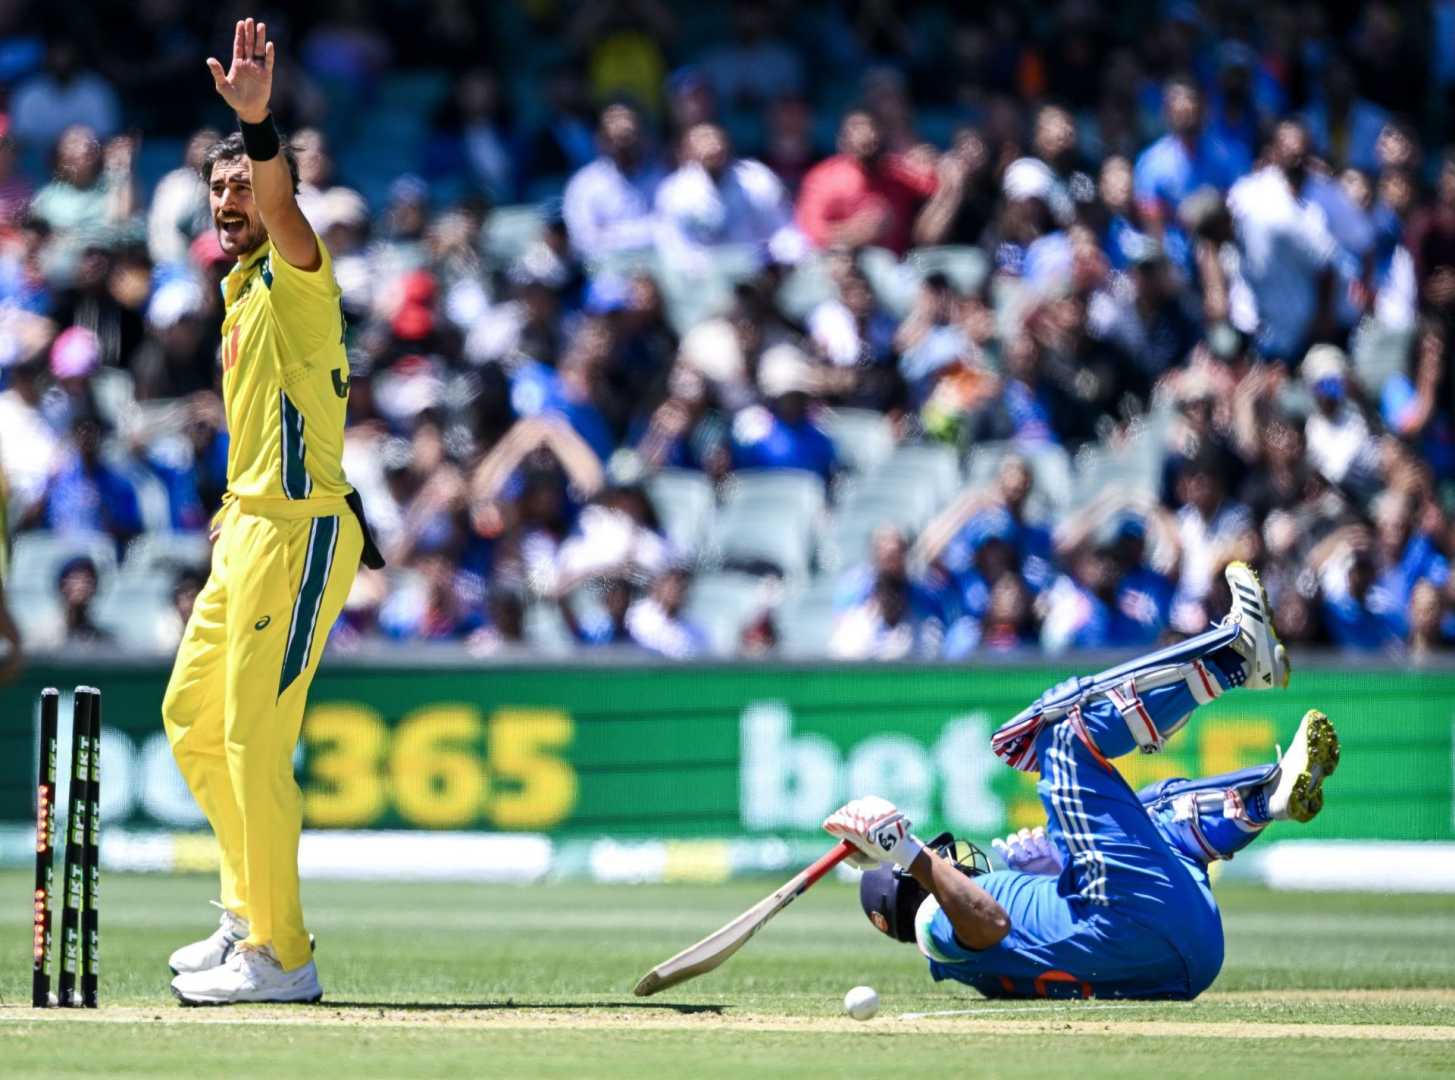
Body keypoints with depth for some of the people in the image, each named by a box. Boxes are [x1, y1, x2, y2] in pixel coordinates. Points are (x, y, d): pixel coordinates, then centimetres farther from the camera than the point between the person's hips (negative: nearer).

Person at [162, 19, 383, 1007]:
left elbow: (280, 203, -32)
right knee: (193, 720, 16)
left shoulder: (295, 276, -9)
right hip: (247, 530, 10)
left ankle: (280, 957, -8)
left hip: (297, 532, -10)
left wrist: (258, 125, -49)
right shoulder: (243, 292, 18)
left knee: (254, 738, -11)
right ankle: (250, 915, 26)